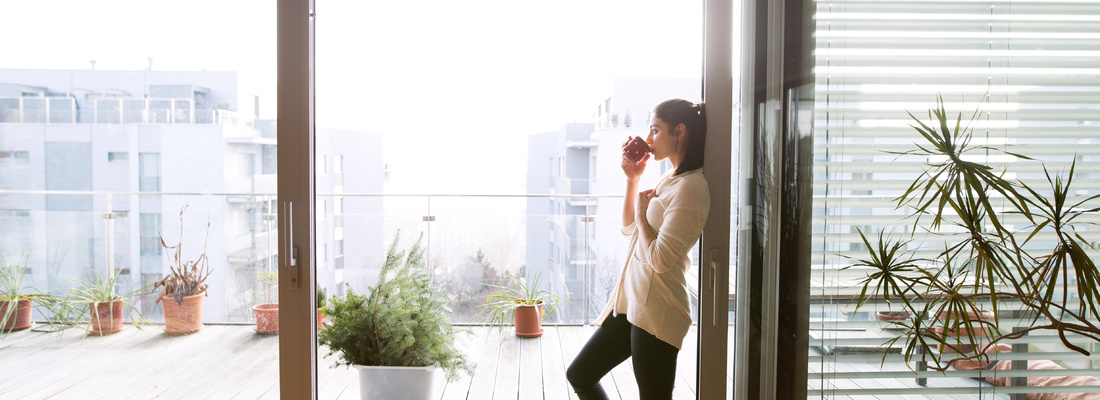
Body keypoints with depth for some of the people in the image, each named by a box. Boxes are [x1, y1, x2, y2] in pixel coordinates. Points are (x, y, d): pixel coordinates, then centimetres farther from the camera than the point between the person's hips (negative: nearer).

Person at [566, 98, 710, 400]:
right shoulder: (668, 180, 15)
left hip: (656, 312, -10)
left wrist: (641, 209, -8)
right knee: (579, 375, 14)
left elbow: (659, 259, -22)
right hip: (631, 302, 10)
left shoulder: (690, 186, -16)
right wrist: (633, 180, 14)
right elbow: (629, 229, 25)